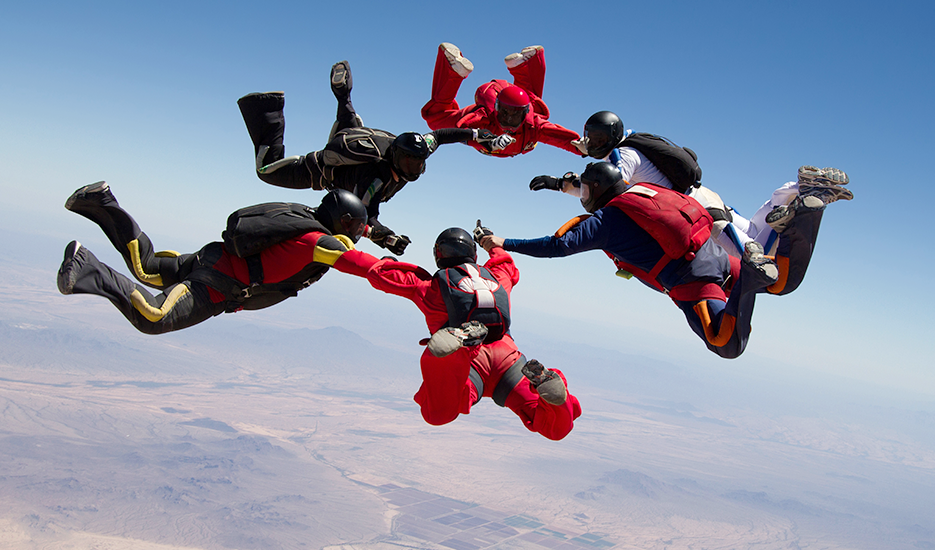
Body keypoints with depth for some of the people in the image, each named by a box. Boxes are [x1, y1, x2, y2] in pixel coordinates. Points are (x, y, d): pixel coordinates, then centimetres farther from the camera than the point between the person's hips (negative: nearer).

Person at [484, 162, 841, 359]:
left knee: (728, 348, -16)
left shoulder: (606, 219, -1)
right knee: (785, 282, 22)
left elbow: (559, 246, -8)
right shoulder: (640, 191, 22)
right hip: (716, 257, 8)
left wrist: (504, 243, -1)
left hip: (691, 279, -7)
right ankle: (799, 217, -2)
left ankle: (750, 277, -32)